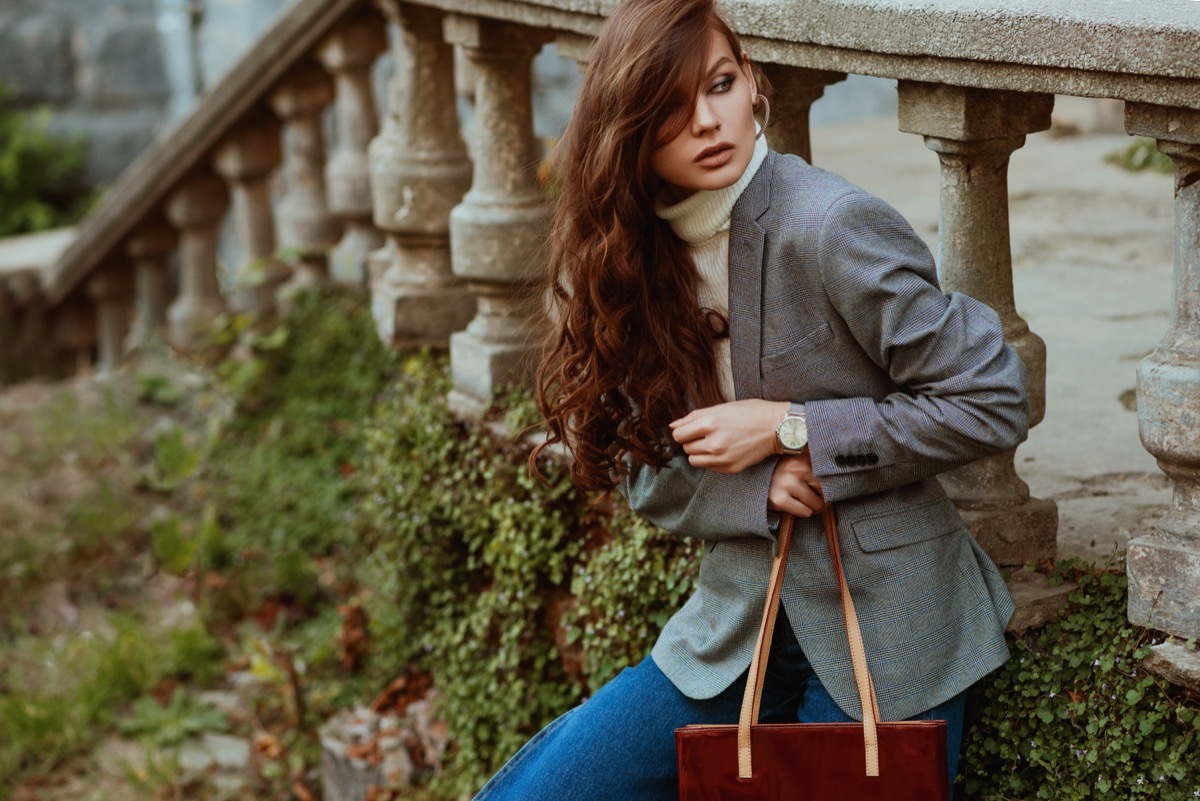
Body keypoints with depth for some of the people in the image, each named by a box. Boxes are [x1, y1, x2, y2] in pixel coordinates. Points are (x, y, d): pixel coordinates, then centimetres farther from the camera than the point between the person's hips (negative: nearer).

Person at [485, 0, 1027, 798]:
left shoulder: (833, 226, -18)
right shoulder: (635, 252, 1)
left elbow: (993, 402, -16)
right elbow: (647, 470, 4)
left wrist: (786, 431, -17)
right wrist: (758, 489, -17)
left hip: (881, 635, -5)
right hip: (737, 629, 5)